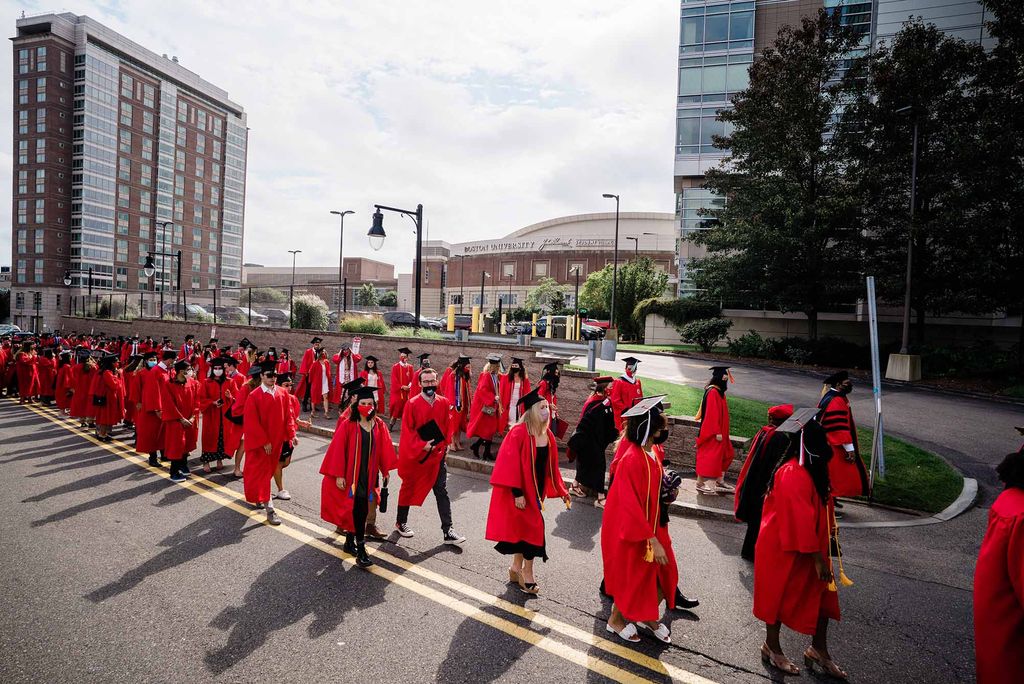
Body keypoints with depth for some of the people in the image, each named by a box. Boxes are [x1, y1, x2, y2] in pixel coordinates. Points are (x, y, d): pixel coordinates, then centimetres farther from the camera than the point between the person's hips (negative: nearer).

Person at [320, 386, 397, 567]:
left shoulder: (379, 425, 0)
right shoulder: (348, 425, -10)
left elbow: (384, 449, 7)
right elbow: (338, 450, -9)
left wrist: (386, 470, 8)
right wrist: (339, 475, -11)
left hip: (369, 475, 3)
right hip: (351, 475, -3)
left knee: (361, 509, 10)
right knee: (357, 509, -3)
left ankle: (350, 540, 32)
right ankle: (360, 548, 4)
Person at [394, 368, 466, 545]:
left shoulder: (444, 403, -1)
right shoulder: (412, 404, -12)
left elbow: (447, 426, 6)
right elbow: (407, 430, -12)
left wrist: (442, 445, -4)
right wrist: (422, 445, -19)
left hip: (437, 455, 3)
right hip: (414, 454, -3)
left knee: (442, 492, 2)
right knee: (408, 488, 15)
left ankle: (447, 530, 5)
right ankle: (401, 522, 34)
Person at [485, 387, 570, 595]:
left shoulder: (548, 435, 2)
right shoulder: (519, 433, -20)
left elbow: (552, 467, 9)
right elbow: (511, 465, -20)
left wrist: (562, 491, 7)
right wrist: (517, 493, -22)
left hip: (536, 489, 7)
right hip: (520, 490, -7)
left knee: (524, 528, 16)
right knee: (532, 527, -3)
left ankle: (517, 569, 33)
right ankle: (527, 575, 14)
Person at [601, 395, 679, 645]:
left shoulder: (652, 451, -1)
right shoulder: (632, 459, -29)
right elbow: (631, 506, -26)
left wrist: (667, 493, 1)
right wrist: (652, 540, -23)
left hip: (652, 526, 8)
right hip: (632, 531, -8)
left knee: (665, 573, 15)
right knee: (633, 578, 11)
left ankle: (648, 618, 39)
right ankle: (615, 620, 38)